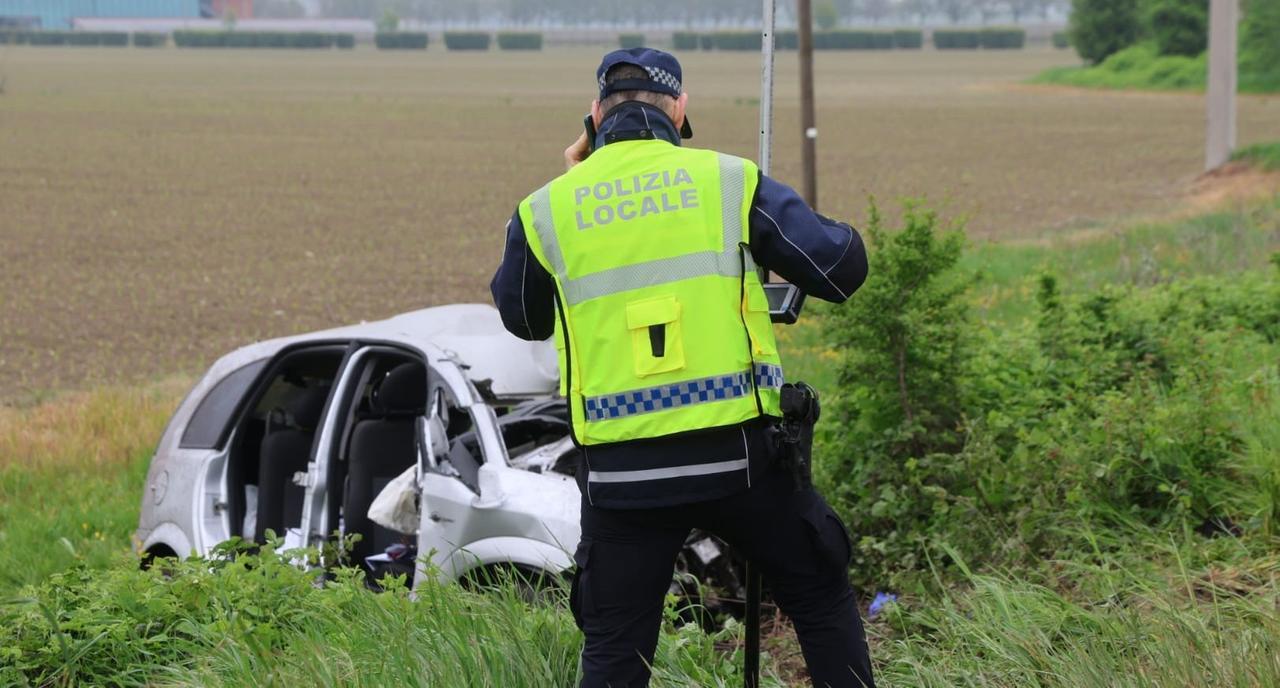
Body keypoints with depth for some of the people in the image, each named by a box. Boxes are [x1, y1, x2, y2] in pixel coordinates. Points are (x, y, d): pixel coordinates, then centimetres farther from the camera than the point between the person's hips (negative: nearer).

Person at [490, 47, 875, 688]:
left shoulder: (547, 210, 4)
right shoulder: (729, 180, 0)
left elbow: (520, 317, 22)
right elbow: (843, 268, 1)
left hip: (620, 468, 1)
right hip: (736, 454, -1)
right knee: (822, 602, 18)